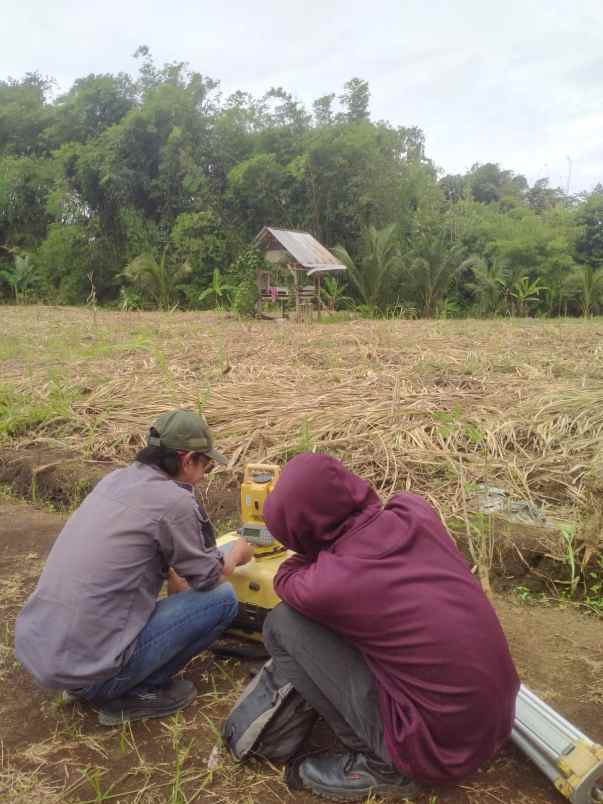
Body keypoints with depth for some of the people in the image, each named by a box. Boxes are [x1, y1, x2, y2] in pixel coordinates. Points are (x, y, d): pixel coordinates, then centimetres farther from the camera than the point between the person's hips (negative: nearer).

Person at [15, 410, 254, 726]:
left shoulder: (114, 480, 8)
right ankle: (137, 692, 6)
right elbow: (211, 578, 2)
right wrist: (238, 553, 21)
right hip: (88, 666, -8)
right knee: (222, 598, 0)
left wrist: (178, 584, 36)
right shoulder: (174, 501, -15)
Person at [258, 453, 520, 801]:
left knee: (283, 625, -6)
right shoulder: (415, 511, -8)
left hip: (438, 747, -6)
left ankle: (379, 764, 4)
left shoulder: (329, 585, -23)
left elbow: (286, 580, 4)